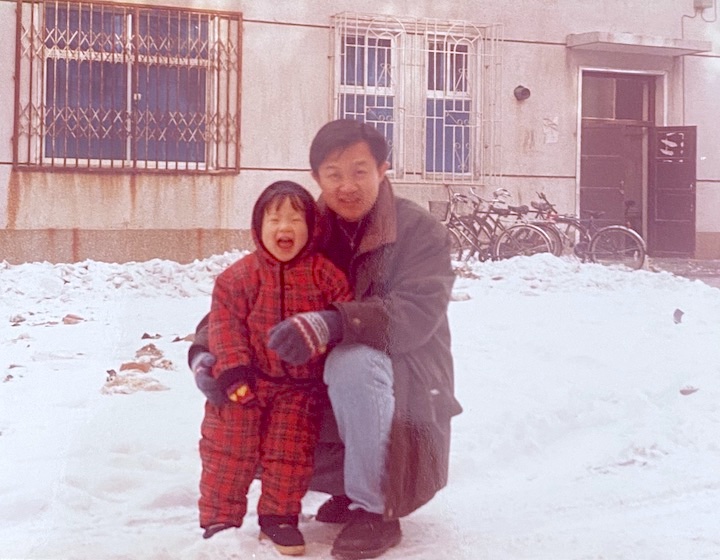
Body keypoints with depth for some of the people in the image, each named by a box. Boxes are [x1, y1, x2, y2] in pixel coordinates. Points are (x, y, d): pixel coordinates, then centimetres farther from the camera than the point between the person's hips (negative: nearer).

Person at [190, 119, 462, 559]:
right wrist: (205, 348, -19)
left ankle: (376, 510, -21)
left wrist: (332, 324, -44)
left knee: (352, 362, -38)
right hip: (325, 395, 6)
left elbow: (418, 312, -29)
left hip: (403, 384, -6)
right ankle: (348, 487, 12)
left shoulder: (419, 231, -12)